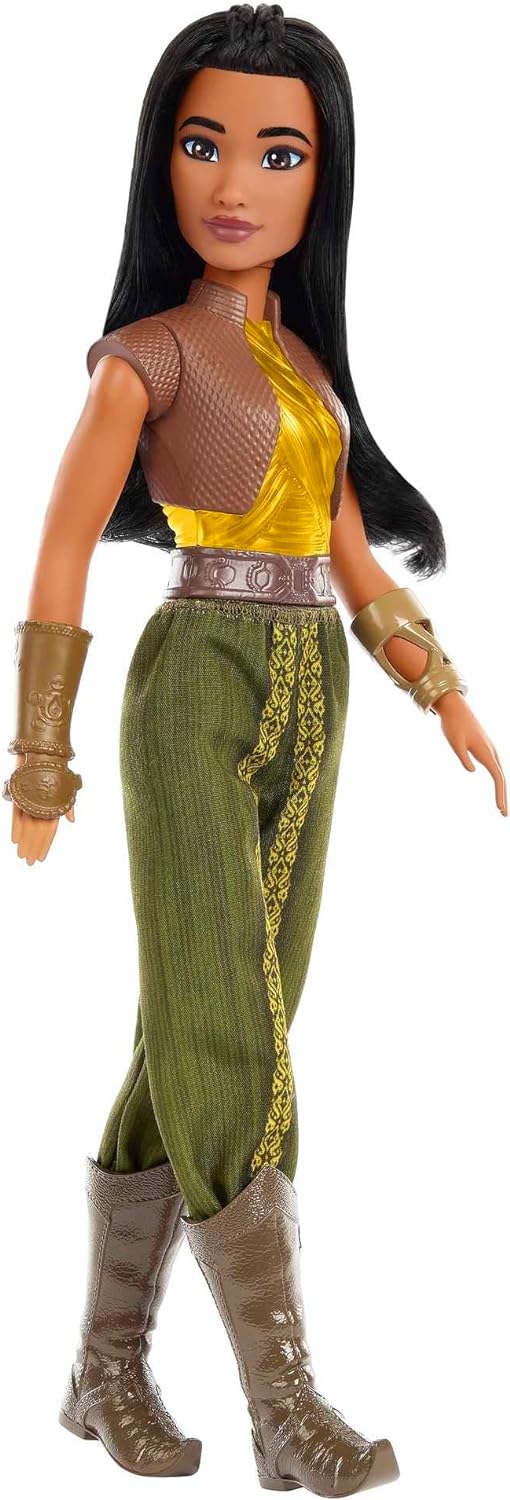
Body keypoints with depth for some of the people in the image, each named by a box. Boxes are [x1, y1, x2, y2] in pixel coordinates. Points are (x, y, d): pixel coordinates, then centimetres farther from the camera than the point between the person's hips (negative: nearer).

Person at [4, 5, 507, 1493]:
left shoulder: (304, 359, 16)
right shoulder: (146, 350, -3)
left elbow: (350, 545, 20)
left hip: (305, 703, 7)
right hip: (197, 693, -7)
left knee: (207, 1036, 6)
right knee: (227, 1036, -10)